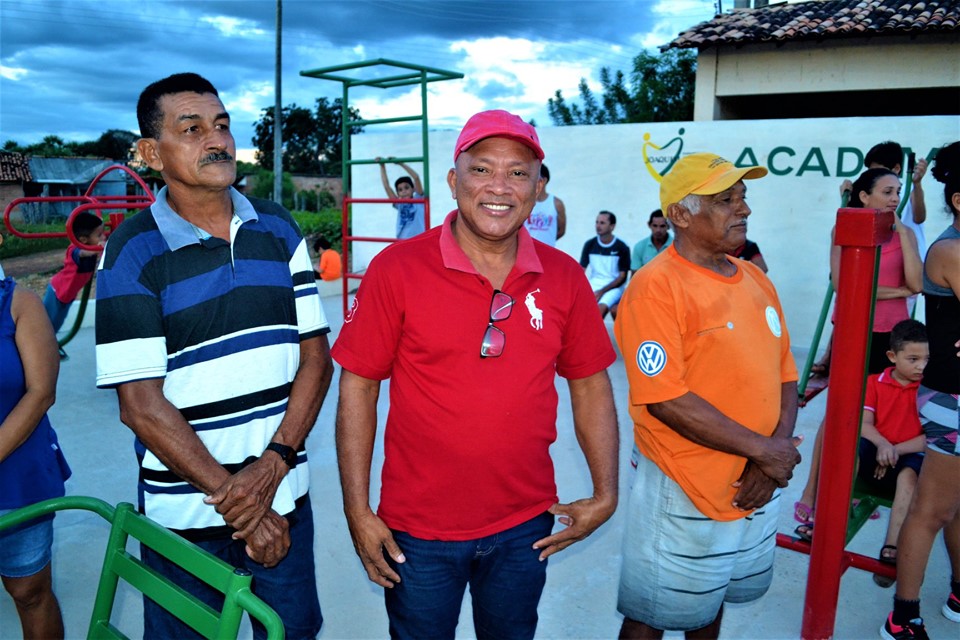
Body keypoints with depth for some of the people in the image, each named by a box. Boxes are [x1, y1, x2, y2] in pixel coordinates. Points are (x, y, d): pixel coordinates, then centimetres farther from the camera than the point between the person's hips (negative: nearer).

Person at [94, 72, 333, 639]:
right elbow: (141, 405, -12)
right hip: (188, 516, -3)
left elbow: (316, 359, 0)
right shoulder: (132, 253, -9)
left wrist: (273, 465, -11)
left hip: (286, 497, 3)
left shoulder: (279, 230, 2)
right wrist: (234, 501, -12)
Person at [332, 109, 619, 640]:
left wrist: (604, 494, 0)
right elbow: (358, 385, -9)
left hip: (526, 527, 3)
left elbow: (590, 385, 4)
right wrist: (357, 511, -9)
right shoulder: (397, 268, -13)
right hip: (418, 532, -2)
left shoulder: (564, 278, -4)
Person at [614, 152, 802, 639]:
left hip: (756, 489, 7)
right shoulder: (656, 286, -18)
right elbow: (666, 399, -23)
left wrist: (777, 454, -8)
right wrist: (763, 449, -17)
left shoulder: (756, 280, 6)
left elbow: (784, 375, 8)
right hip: (685, 495, -6)